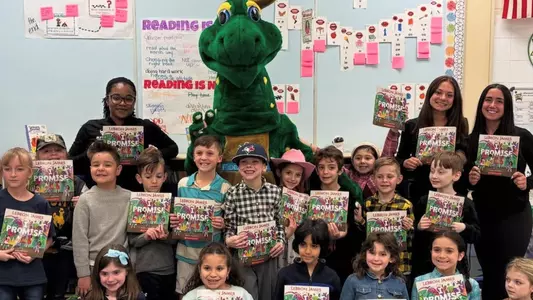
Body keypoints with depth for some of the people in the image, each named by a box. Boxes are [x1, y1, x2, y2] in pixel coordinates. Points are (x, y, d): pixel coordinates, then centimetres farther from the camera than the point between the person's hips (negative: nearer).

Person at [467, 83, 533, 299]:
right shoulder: (471, 140, 1)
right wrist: (469, 179, -12)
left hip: (514, 217, -2)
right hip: (482, 217, 3)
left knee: (508, 277, 3)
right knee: (489, 275, 14)